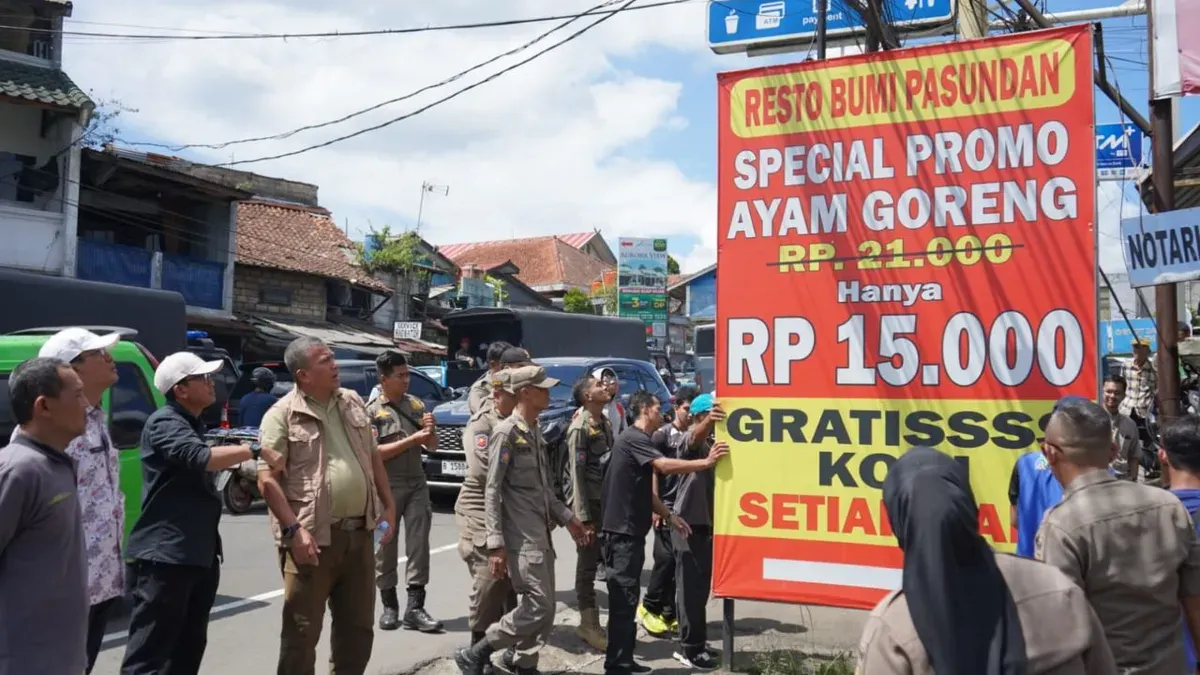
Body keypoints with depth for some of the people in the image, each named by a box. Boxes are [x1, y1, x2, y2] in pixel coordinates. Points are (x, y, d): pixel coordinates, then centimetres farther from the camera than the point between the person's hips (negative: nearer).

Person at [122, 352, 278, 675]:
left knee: (189, 647, 17)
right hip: (164, 555, -10)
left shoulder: (192, 425, 17)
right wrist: (255, 450, -26)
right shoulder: (165, 423, -13)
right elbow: (200, 458, -30)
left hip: (198, 554, 10)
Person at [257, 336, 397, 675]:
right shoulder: (282, 415, -9)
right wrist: (294, 529, -20)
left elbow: (372, 457, 17)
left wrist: (388, 505, 13)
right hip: (312, 538, -6)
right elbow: (267, 479, -13)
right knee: (302, 633, 5)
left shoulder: (352, 402, 10)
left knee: (358, 626, 16)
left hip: (359, 534, 6)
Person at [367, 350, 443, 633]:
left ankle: (414, 607, 0)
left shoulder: (416, 404, 9)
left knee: (418, 546, -2)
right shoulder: (371, 411, -4)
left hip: (417, 484, 4)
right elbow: (372, 453, -14)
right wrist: (412, 439, -16)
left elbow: (433, 446, 13)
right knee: (385, 548, 5)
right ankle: (389, 606, 18)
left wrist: (430, 431, -10)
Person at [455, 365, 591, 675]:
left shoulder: (535, 433, 14)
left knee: (543, 608, 10)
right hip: (521, 537, -8)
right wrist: (496, 543, -19)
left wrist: (567, 517, 19)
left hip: (541, 534, 9)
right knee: (538, 607, -9)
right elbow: (492, 491, -15)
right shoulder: (506, 432, -12)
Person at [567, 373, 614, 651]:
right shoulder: (579, 427, -13)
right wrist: (583, 517, -20)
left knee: (603, 561, 13)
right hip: (590, 503, -8)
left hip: (608, 502, 8)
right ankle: (589, 625, 10)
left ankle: (591, 622, 24)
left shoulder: (605, 423, 11)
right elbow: (577, 473, -16)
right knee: (587, 565, 1)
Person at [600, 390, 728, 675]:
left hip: (630, 532, 10)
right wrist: (707, 462, -25)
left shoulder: (639, 440, 19)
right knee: (624, 600, -7)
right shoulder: (633, 438, -13)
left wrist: (670, 516, 14)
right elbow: (665, 466, -27)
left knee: (628, 599, 14)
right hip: (622, 533, -10)